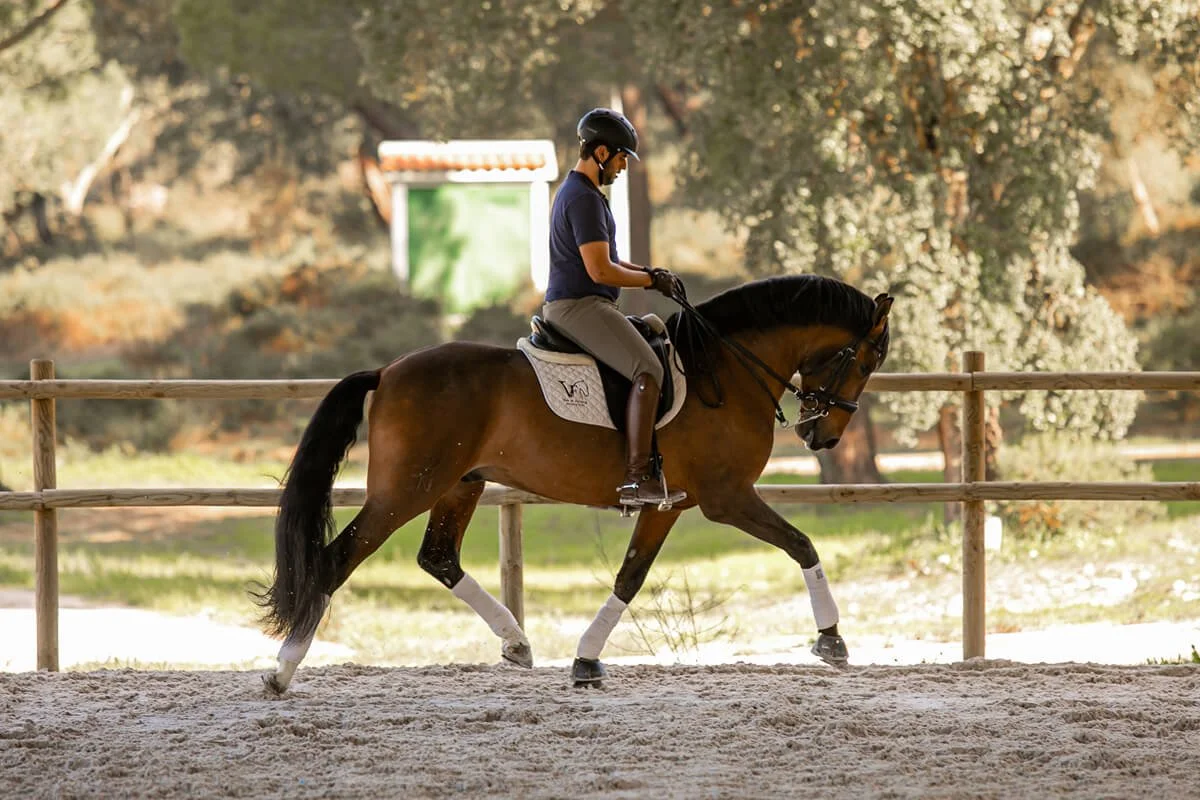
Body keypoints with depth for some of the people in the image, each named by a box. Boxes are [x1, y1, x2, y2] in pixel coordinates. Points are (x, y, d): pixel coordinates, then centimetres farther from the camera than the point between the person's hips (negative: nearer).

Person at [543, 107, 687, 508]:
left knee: (658, 335, 22)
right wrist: (651, 281, -8)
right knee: (648, 371, -23)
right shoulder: (584, 198, -16)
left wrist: (648, 272, 13)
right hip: (579, 306, -11)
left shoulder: (576, 191, 19)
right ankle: (636, 477, -30)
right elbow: (600, 270, -22)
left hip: (579, 306, 11)